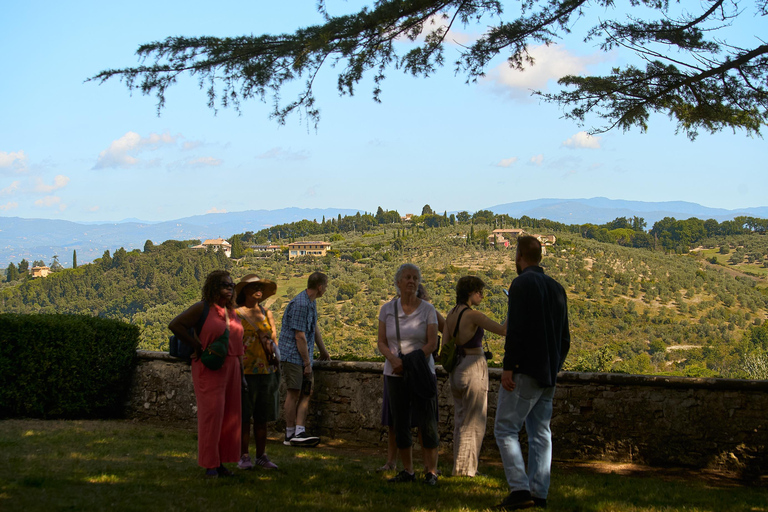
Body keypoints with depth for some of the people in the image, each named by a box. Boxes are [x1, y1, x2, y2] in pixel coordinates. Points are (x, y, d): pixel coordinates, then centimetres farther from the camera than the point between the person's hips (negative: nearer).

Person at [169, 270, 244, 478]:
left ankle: (221, 462, 14)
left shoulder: (231, 311, 14)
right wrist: (198, 346, -13)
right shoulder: (202, 308, -7)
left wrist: (241, 374, 16)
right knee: (211, 413, -8)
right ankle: (210, 465, -1)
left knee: (229, 416, 6)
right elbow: (175, 325, -13)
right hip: (209, 368, -7)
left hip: (230, 367, 7)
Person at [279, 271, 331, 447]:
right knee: (294, 393, -6)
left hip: (303, 355, 10)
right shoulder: (300, 304, -19)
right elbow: (300, 336, -19)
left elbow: (314, 329, 26)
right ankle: (290, 435, 1)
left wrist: (323, 351, 36)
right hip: (292, 355, -10)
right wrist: (307, 363, -15)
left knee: (306, 392, 3)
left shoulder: (311, 303, 13)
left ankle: (299, 432, 0)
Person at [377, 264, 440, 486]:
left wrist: (410, 363, -16)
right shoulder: (387, 309, 4)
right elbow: (382, 343, 3)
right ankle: (407, 471, 14)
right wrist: (394, 359, -17)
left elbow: (432, 344, -7)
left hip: (422, 374, -2)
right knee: (400, 424, 5)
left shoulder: (428, 309, -2)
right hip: (395, 375, 2)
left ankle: (431, 472, 2)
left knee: (427, 423, -5)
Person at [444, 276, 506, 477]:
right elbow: (503, 330, -19)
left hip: (456, 370, 8)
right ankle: (465, 468, 3)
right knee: (474, 422, 1)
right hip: (474, 369, -8)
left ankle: (460, 466, 20)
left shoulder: (451, 315, 7)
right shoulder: (472, 315, -16)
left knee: (461, 421, 16)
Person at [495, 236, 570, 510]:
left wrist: (508, 367, -16)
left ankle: (520, 489, -11)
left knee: (506, 428, -3)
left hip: (525, 371, -8)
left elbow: (516, 329, -18)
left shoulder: (521, 284, -9)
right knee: (540, 433, 9)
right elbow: (565, 338, 17)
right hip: (548, 374, 8)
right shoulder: (556, 287, 15)